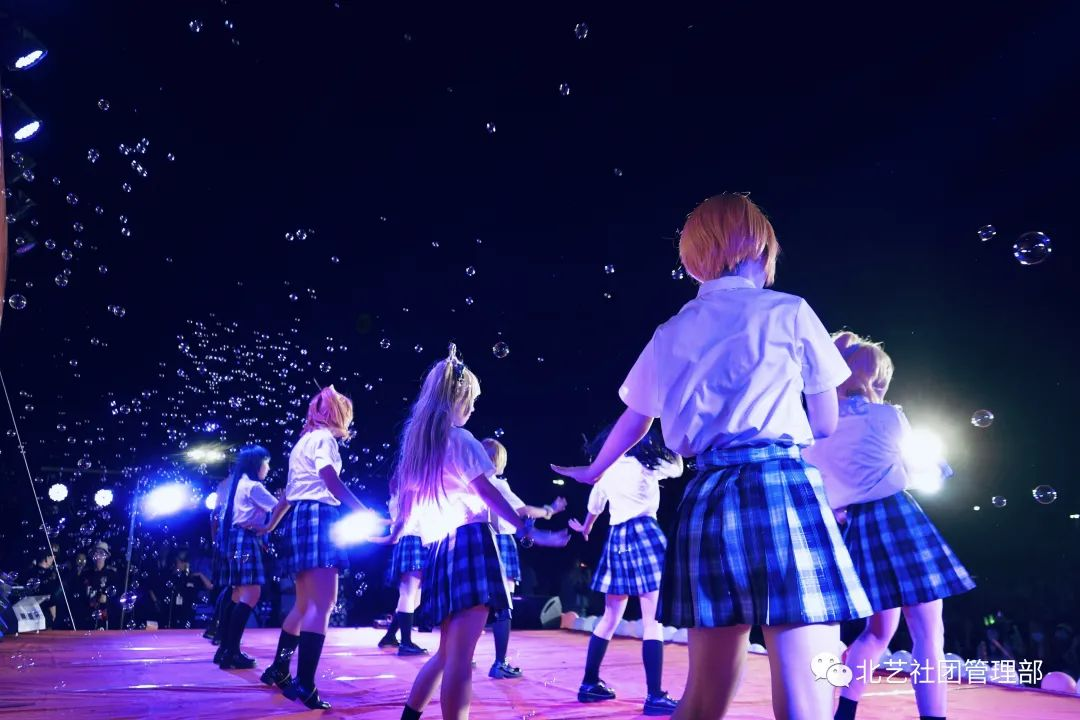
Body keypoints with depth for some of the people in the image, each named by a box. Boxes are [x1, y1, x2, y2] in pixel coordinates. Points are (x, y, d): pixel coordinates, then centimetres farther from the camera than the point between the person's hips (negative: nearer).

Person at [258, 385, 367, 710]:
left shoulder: (303, 442, 24)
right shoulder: (323, 438, -5)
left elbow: (290, 491, 28)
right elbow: (333, 483, -19)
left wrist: (271, 524, 36)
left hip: (301, 517, 10)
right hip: (318, 517, -10)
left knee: (305, 604, 17)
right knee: (321, 605, -16)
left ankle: (279, 669, 26)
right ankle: (304, 685, -22)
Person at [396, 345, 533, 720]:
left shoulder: (416, 441, 18)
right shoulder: (458, 439, -5)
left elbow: (407, 500, 20)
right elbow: (488, 493, -8)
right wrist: (526, 528, -3)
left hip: (439, 549, 8)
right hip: (469, 543, -8)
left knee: (447, 652, 18)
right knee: (460, 659, -11)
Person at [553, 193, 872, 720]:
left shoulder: (669, 334, 15)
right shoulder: (789, 312, 4)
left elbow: (633, 423, 27)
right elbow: (826, 424, 9)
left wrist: (593, 472, 44)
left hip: (707, 501, 5)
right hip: (782, 489, -5)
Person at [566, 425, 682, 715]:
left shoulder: (606, 472, 13)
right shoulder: (649, 464, 0)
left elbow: (594, 507, 26)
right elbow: (678, 467, 19)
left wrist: (585, 529, 45)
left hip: (616, 539, 6)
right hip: (644, 534, -5)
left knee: (610, 618, 13)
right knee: (652, 620, -8)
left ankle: (590, 683, 17)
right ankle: (655, 696, -12)